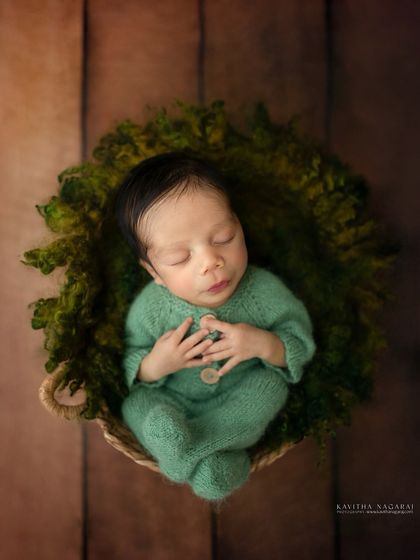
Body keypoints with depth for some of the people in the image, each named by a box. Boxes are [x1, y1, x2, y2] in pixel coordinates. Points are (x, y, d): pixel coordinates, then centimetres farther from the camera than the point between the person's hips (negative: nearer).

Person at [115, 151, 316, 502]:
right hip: (174, 401, 0)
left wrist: (265, 344, -33)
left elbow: (302, 344, -12)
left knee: (270, 383, -25)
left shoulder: (264, 291, -24)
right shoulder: (149, 308, -22)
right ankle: (208, 459, -26)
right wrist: (153, 365, -31)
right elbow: (128, 365, -7)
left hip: (241, 403, 0)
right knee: (137, 403, -20)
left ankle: (184, 450, -25)